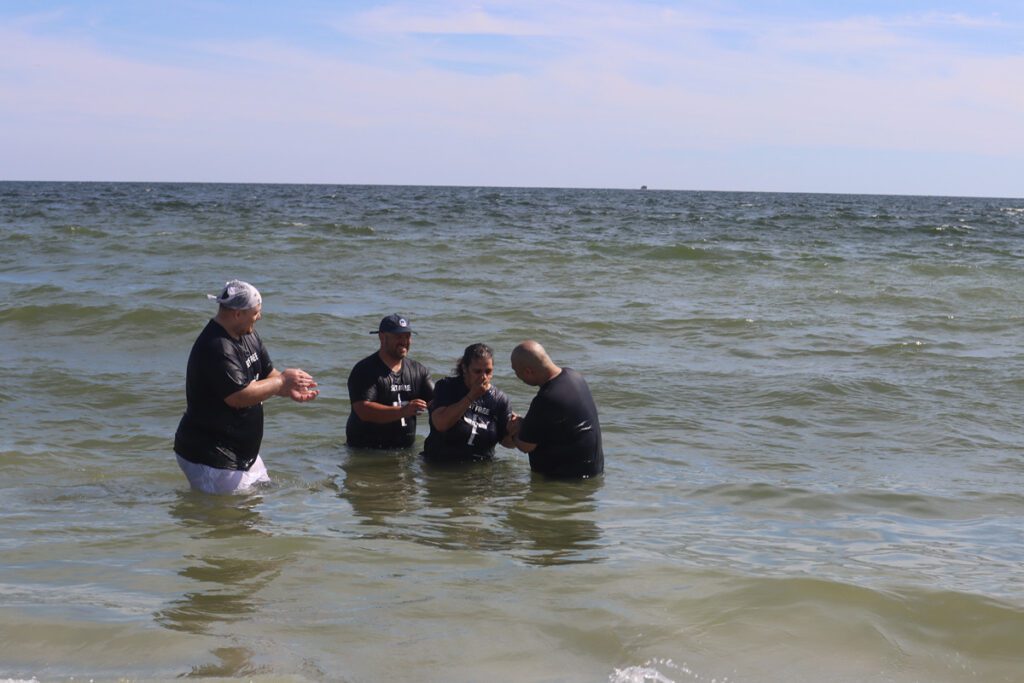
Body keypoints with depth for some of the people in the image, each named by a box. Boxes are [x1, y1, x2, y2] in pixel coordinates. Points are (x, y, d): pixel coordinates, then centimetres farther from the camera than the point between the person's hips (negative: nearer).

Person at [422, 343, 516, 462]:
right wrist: (471, 397, -21)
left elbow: (507, 442, 7)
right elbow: (441, 424, -19)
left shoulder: (500, 399, 3)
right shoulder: (446, 387, -2)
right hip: (440, 466, -1)